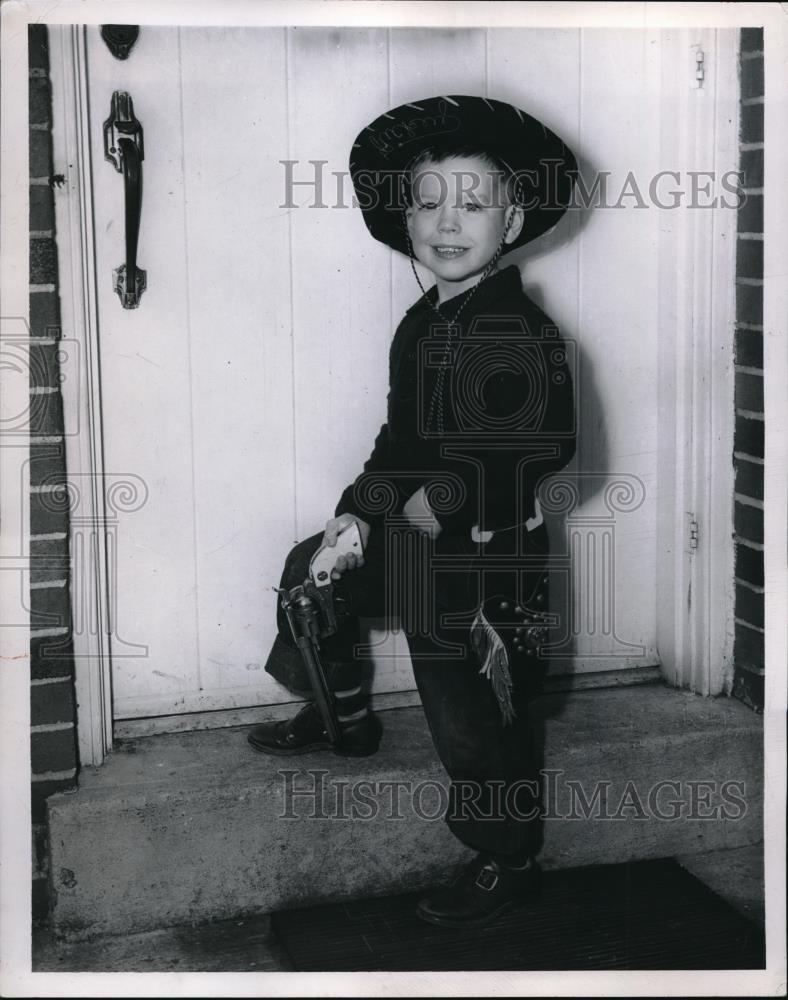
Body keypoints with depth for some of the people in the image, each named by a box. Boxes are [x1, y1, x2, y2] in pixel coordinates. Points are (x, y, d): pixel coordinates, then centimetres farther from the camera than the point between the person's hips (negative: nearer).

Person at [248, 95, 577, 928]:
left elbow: (547, 444, -27)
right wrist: (360, 507, 5)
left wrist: (446, 498, -23)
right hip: (410, 532, 9)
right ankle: (344, 718, 47)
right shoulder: (422, 321, 7)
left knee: (477, 720, 0)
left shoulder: (519, 333, -20)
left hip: (484, 556, -9)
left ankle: (507, 865, 22)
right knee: (314, 568, 26)